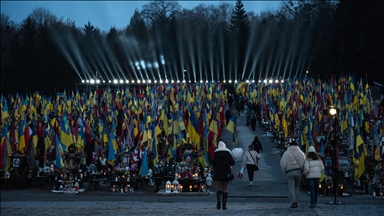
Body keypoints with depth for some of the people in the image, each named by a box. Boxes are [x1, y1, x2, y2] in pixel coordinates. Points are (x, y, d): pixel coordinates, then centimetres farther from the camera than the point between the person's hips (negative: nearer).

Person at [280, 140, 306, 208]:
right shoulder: (301, 153, 6)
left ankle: (294, 202, -12)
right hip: (298, 171, 3)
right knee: (296, 187, 14)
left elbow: (283, 164, -8)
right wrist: (301, 169, 10)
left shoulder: (286, 153, -2)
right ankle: (296, 201, 17)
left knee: (291, 187, -1)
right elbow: (304, 163, -2)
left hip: (290, 172, -3)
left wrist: (285, 170, 7)